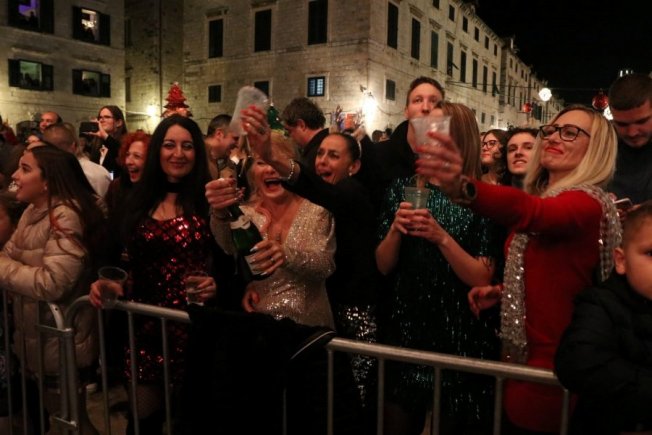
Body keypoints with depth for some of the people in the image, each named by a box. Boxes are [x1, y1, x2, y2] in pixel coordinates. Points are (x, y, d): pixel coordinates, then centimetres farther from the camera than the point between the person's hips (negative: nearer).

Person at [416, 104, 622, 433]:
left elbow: (529, 212, -43)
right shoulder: (543, 196, 9)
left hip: (552, 364, -8)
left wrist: (461, 186, -61)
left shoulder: (589, 202, -19)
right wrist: (502, 291, 1)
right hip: (523, 355, 8)